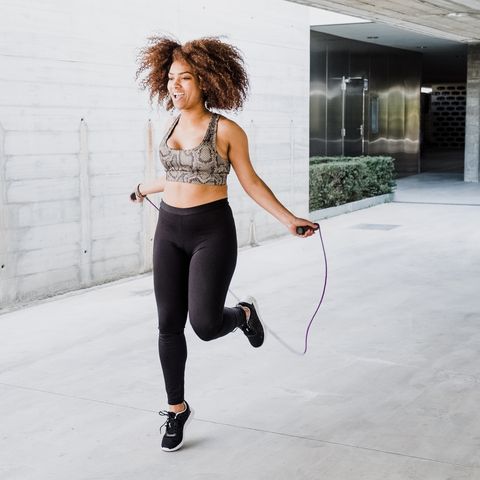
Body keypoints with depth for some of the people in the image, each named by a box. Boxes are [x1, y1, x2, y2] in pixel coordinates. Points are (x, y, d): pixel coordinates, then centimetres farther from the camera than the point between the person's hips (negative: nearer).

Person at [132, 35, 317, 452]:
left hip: (212, 231, -5)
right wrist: (145, 189, 39)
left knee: (206, 324, -12)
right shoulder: (171, 126, 7)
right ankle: (177, 408, 21)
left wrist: (289, 219, -10)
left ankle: (244, 314, 26)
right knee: (169, 325, 4)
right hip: (169, 230, 5)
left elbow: (250, 181, -3)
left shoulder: (226, 129, -9)